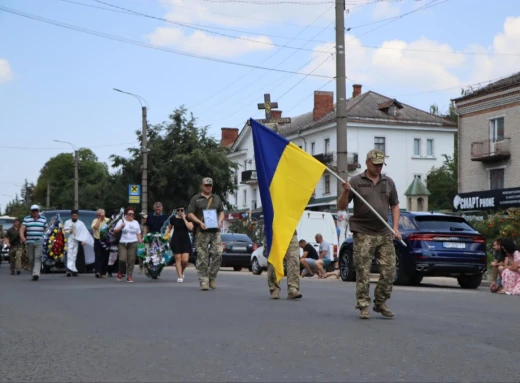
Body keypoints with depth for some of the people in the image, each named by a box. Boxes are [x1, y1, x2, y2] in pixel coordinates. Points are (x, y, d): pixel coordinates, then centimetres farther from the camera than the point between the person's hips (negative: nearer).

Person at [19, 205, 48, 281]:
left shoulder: (43, 219, 12)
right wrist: (22, 237, -16)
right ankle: (33, 273, 17)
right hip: (29, 242, 2)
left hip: (40, 242, -1)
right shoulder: (26, 219, 10)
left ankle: (36, 274, -24)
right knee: (31, 259, 4)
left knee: (38, 258, -15)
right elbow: (22, 229, 1)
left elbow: (47, 229, 15)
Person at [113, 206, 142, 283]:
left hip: (133, 244, 3)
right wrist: (121, 227, -16)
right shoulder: (122, 221, 6)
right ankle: (120, 272, 10)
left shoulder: (136, 223, 17)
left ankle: (129, 276, 3)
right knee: (122, 259, -15)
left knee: (131, 261, -3)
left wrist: (140, 242, 8)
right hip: (123, 243, -3)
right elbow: (115, 231, 1)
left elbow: (138, 234, 19)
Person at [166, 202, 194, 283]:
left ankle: (182, 272, 22)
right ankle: (179, 276, 0)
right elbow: (169, 227, 18)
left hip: (185, 240, 0)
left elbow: (190, 228, -14)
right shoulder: (173, 218, 3)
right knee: (178, 259, -5)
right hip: (176, 240, 0)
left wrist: (184, 218, -14)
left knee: (185, 260, -8)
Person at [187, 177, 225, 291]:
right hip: (201, 232, -3)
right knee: (202, 257, -4)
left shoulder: (217, 198, 19)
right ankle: (204, 281, 1)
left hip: (215, 231, 3)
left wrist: (220, 221, 2)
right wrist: (200, 222, -12)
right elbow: (190, 214, 2)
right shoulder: (196, 199, 7)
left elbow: (221, 212, 22)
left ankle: (212, 277, 6)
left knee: (218, 253, -9)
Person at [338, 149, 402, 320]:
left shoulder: (388, 182, 12)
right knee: (363, 273, -4)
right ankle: (363, 306, 5)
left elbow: (394, 205, 18)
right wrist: (346, 192, -19)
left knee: (389, 270, 2)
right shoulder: (356, 181, 0)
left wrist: (395, 227, 7)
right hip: (363, 234, -4)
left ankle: (380, 303, 17)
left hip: (384, 234, 4)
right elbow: (341, 206, 0)